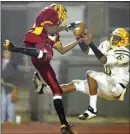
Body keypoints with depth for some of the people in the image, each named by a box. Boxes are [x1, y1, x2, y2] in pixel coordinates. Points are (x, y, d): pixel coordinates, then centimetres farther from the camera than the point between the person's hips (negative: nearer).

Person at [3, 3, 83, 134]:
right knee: (45, 54, -46)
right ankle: (13, 48, -52)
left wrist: (78, 41, 42)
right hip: (34, 42, -8)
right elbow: (48, 29, -6)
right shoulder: (50, 12, 13)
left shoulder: (55, 30, 37)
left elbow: (62, 50, 39)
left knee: (56, 89, 6)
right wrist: (66, 26, 4)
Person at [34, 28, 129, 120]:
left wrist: (91, 44, -35)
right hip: (109, 85, 9)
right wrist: (81, 39, -5)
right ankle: (44, 89, 17)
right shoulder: (107, 45, 7)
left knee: (91, 74, -28)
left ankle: (93, 109, -27)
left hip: (117, 87, -9)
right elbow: (86, 51, 13)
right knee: (76, 84, 10)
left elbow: (104, 60, -32)